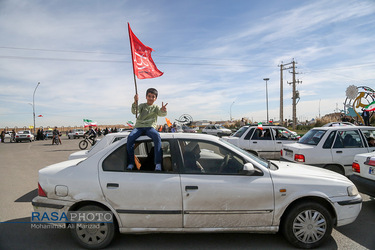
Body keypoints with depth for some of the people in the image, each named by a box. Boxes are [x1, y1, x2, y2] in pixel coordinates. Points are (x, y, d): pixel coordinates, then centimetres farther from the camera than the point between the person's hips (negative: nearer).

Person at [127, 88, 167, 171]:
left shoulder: (155, 107, 17)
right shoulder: (142, 105, 21)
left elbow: (162, 114, -3)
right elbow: (134, 111, 2)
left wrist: (163, 110, -29)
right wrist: (135, 102, -18)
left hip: (150, 127, -1)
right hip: (138, 127, 1)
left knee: (157, 136, -35)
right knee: (130, 137, -29)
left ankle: (158, 164, -36)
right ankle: (130, 163, -22)